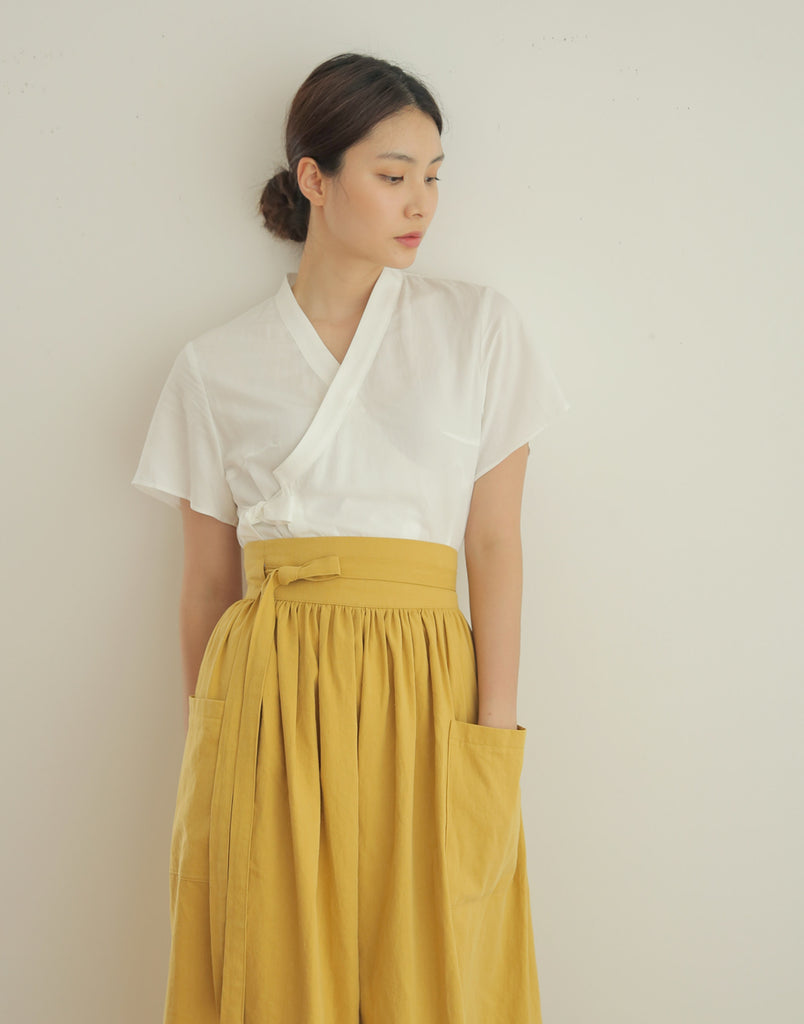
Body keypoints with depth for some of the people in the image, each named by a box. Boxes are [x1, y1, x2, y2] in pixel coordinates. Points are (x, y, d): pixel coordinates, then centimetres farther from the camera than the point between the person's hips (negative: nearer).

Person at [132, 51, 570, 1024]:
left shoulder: (479, 327, 6)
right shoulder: (217, 365, 6)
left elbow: (495, 543, 1)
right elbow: (208, 579, 9)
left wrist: (494, 731, -5)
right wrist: (207, 749, 8)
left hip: (419, 695, 0)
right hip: (266, 697, 0)